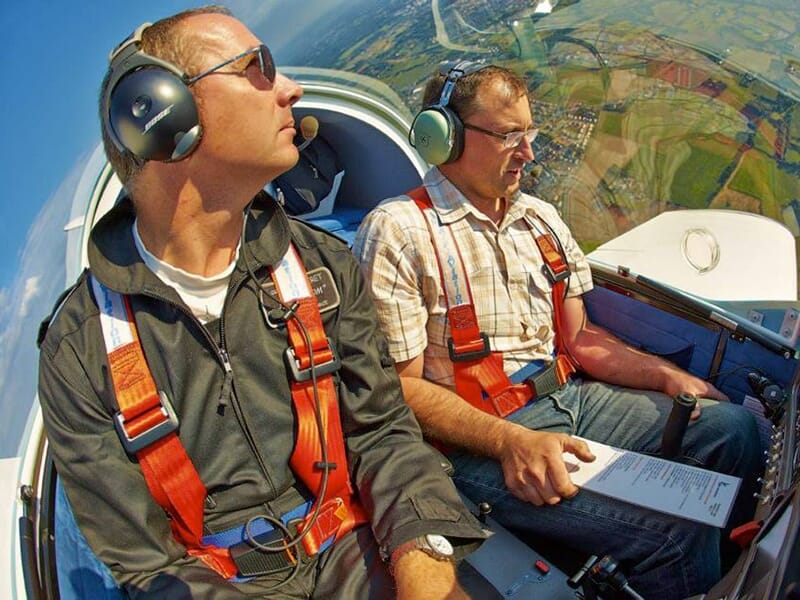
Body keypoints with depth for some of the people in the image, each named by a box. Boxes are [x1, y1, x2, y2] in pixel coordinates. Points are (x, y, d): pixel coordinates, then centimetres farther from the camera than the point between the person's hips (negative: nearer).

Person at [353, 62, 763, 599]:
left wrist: (667, 376, 2)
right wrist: (510, 441, -25)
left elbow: (578, 338, 15)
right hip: (481, 440, -7)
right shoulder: (397, 232, -11)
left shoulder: (541, 219, 13)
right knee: (674, 531, -21)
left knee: (734, 426, 1)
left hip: (574, 396, 8)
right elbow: (401, 386, -15)